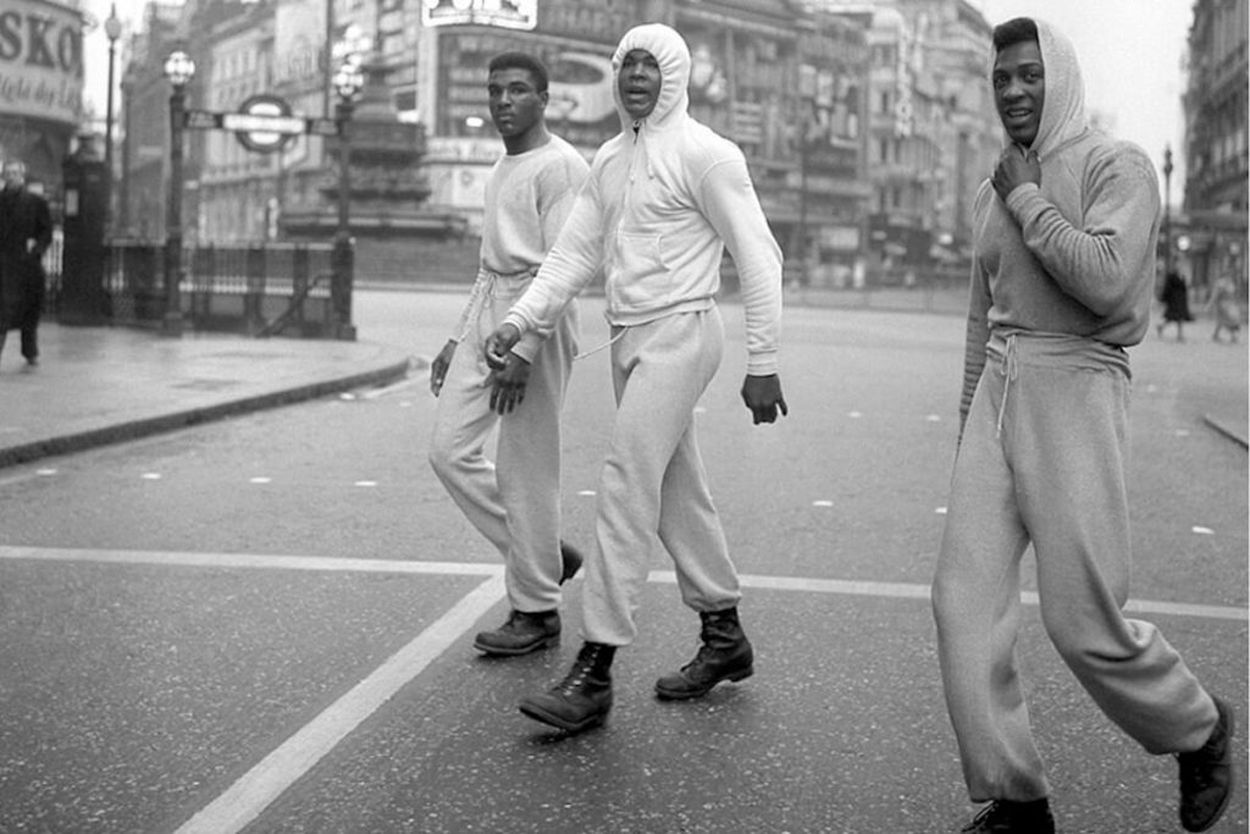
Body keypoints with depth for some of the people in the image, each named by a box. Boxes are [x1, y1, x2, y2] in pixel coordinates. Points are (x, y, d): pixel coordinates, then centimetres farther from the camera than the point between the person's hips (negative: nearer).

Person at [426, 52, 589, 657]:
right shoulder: (501, 170, 19)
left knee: (524, 470, -4)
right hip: (486, 314, 9)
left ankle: (536, 611, 9)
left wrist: (522, 353, -24)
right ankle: (547, 558, 17)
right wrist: (458, 340, 21)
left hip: (535, 323, -9)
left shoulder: (560, 166, -10)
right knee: (450, 450, 5)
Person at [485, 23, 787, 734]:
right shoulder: (610, 160, 15)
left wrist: (763, 363, -14)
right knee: (677, 491, 13)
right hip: (627, 337, 8)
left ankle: (595, 674, -13)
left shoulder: (705, 154, -9)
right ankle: (725, 639, 27)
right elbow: (575, 253, 14)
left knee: (626, 488, -14)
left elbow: (758, 257, -10)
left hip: (680, 333, -8)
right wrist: (519, 320, 1)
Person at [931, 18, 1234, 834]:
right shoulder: (993, 192, 16)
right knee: (966, 600, -3)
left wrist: (1029, 201, -11)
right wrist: (969, 423, 26)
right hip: (996, 395, 7)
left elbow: (1104, 280, -21)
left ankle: (1201, 730, 24)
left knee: (1085, 620, -5)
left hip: (1076, 389, -6)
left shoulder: (1117, 165, -5)